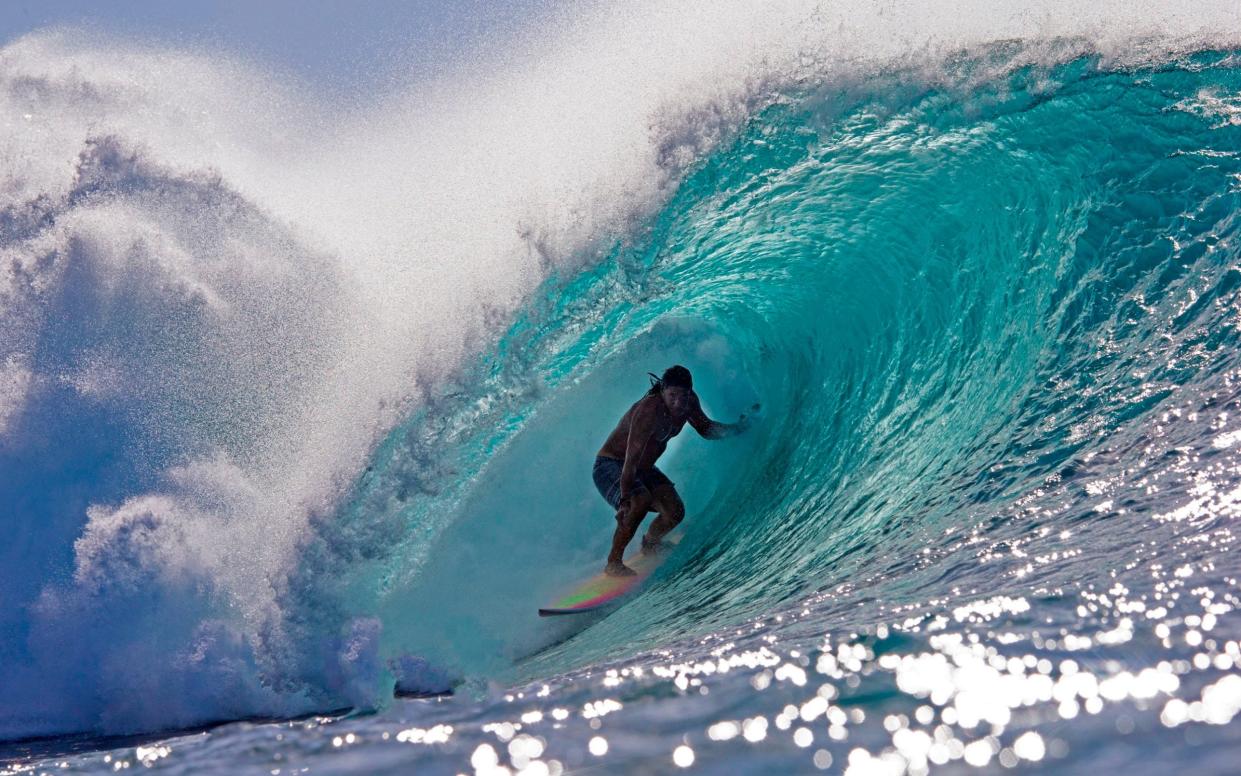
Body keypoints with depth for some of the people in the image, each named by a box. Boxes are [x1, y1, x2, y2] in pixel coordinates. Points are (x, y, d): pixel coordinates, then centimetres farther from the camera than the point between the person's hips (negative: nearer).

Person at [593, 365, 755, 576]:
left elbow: (706, 429, 10)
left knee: (675, 512, -7)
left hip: (643, 469, 7)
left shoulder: (689, 402, -10)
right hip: (611, 466, -7)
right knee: (641, 501, -34)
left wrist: (738, 428, -3)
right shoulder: (649, 411, -33)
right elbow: (631, 459, -35)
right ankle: (613, 562, -21)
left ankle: (649, 544, 26)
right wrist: (625, 500, -38)